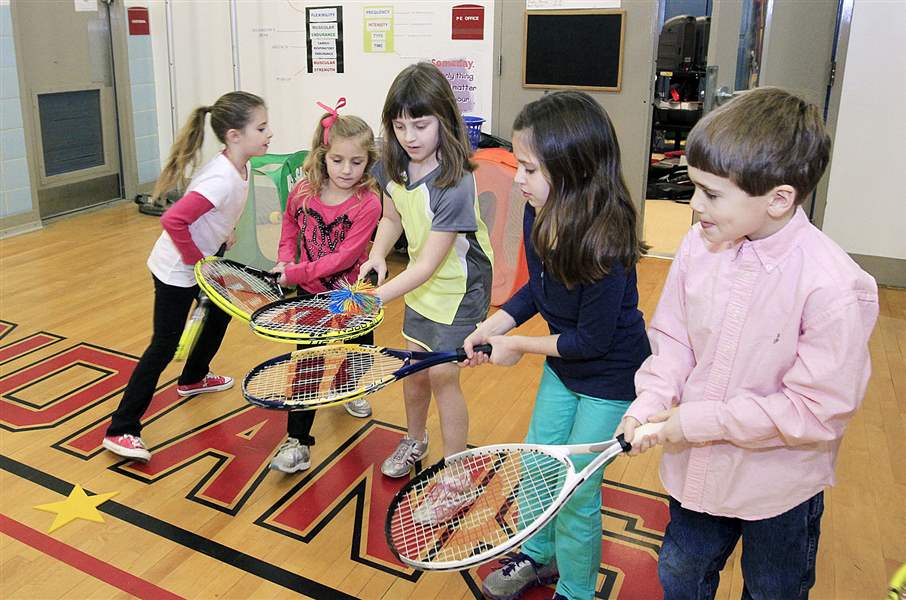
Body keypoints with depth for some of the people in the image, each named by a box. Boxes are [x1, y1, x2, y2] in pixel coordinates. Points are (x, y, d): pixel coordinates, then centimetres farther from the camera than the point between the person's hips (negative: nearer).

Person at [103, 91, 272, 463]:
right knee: (164, 347, -4)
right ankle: (122, 431, 7)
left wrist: (222, 234, 6)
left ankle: (193, 379, 50)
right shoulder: (223, 180, -32)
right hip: (176, 272, -10)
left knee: (220, 314, 26)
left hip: (202, 262, 10)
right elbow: (173, 221, -38)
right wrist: (197, 260, -24)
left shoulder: (238, 167, -3)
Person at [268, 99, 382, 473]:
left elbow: (344, 257, -26)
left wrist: (296, 273, -28)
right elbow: (290, 222, 12)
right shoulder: (303, 192, -9)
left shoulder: (367, 204, -22)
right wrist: (285, 259, -4)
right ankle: (297, 442, 7)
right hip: (310, 294, 1)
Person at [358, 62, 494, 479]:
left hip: (459, 288, -7)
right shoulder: (393, 165, -10)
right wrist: (378, 256, -13)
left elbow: (428, 265, -31)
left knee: (442, 375, -3)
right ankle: (414, 441, 42)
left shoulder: (454, 186, -32)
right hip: (421, 285, 7)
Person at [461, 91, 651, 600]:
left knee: (576, 490, 6)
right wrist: (492, 326, -8)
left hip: (611, 380, -7)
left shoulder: (604, 246, -34)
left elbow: (592, 339, -25)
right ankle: (538, 557, 46)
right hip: (562, 366, 8)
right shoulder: (540, 217, -12)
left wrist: (518, 345, -16)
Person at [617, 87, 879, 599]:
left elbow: (815, 412, -26)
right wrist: (649, 405, -17)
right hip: (696, 467, 5)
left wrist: (698, 421, -24)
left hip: (780, 488, -4)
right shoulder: (700, 244, -13)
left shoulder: (836, 288, -29)